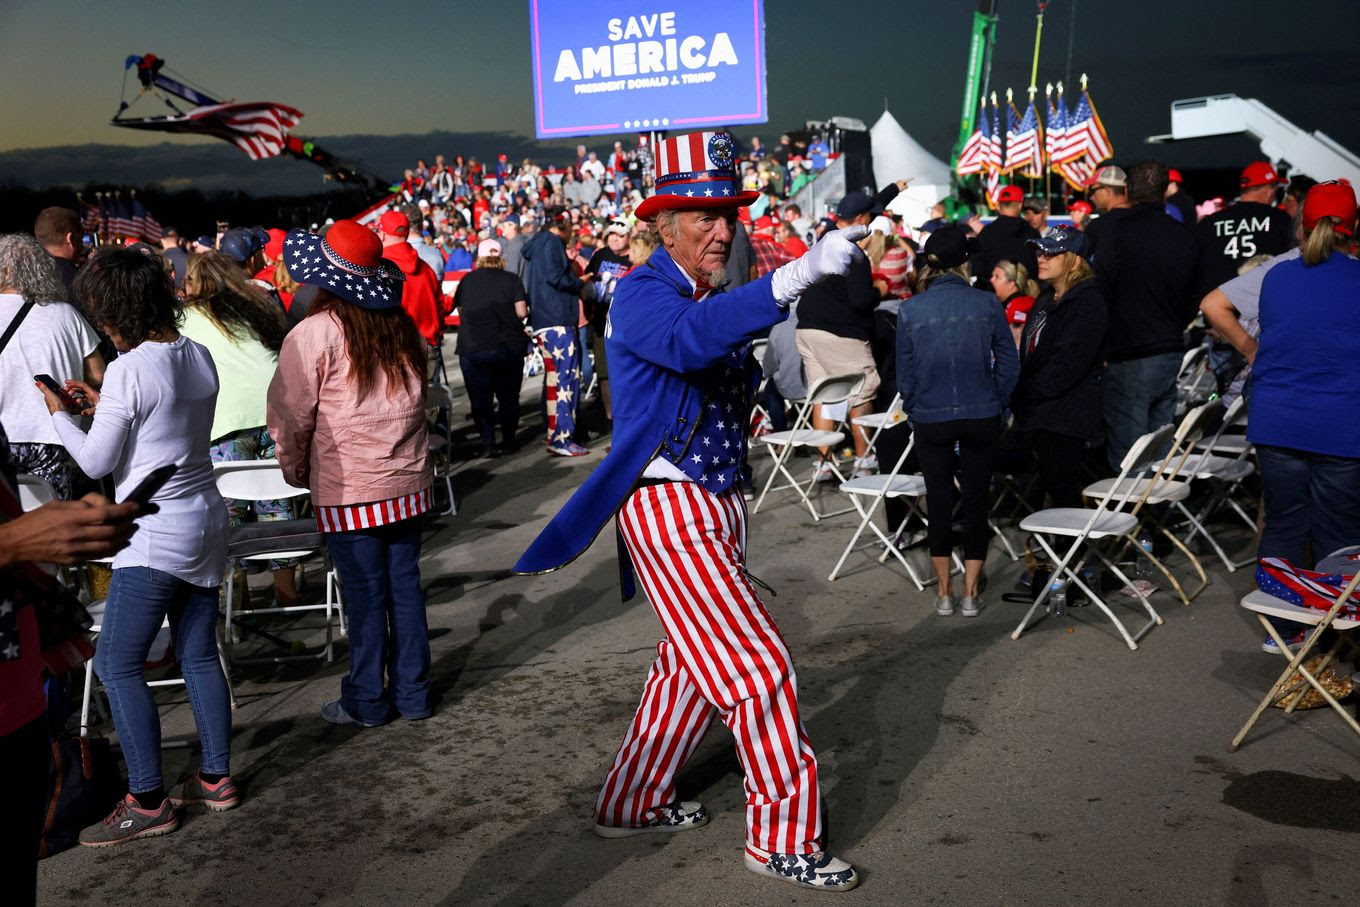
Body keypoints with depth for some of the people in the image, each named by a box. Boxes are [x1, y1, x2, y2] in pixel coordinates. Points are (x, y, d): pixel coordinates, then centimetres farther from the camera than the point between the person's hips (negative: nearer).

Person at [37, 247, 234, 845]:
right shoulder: (199, 356, 5)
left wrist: (60, 414, 5)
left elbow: (95, 463, -10)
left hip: (155, 536, -8)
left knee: (117, 664, 1)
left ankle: (147, 802, 5)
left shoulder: (128, 370, -17)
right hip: (205, 522, 8)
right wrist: (107, 407, 17)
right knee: (200, 656, 15)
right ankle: (217, 778, 23)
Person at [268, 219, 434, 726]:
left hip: (347, 489, -5)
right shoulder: (404, 329, 4)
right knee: (405, 586, 12)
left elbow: (290, 416, -7)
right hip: (408, 483, 5)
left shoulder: (314, 335, -12)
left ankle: (367, 702, 16)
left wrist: (296, 472, 9)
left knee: (365, 595, 4)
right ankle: (412, 694, 22)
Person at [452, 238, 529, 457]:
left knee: (480, 398, 3)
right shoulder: (511, 280, -1)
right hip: (508, 346, 0)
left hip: (472, 347, 0)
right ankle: (508, 440, 17)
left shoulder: (466, 281, 4)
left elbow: (460, 312, 9)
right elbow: (521, 312, -6)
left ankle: (488, 443, -4)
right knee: (508, 396, 13)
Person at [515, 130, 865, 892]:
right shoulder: (643, 294, -15)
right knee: (758, 668, -7)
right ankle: (783, 838, 7)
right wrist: (796, 275, -46)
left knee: (694, 665, 18)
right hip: (669, 507, -9)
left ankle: (634, 802, 35)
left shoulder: (717, 299, 12)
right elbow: (689, 340, -39)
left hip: (719, 504, 9)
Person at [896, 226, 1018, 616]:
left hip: (930, 419, 0)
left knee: (939, 500, 12)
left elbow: (904, 372, 0)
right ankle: (970, 592, 15)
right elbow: (1008, 360, -1)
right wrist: (995, 401, 11)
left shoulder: (910, 310, -5)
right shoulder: (987, 303, -6)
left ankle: (944, 592, 17)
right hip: (981, 418, 0)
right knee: (976, 500, 11)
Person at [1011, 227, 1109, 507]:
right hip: (1041, 413, 9)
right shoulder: (1047, 299, 16)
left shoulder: (1087, 303, -15)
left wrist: (1024, 391, -13)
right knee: (1050, 484, 15)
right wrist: (1020, 395, 7)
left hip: (1064, 416, -9)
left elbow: (1067, 364, -21)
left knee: (1061, 488, -6)